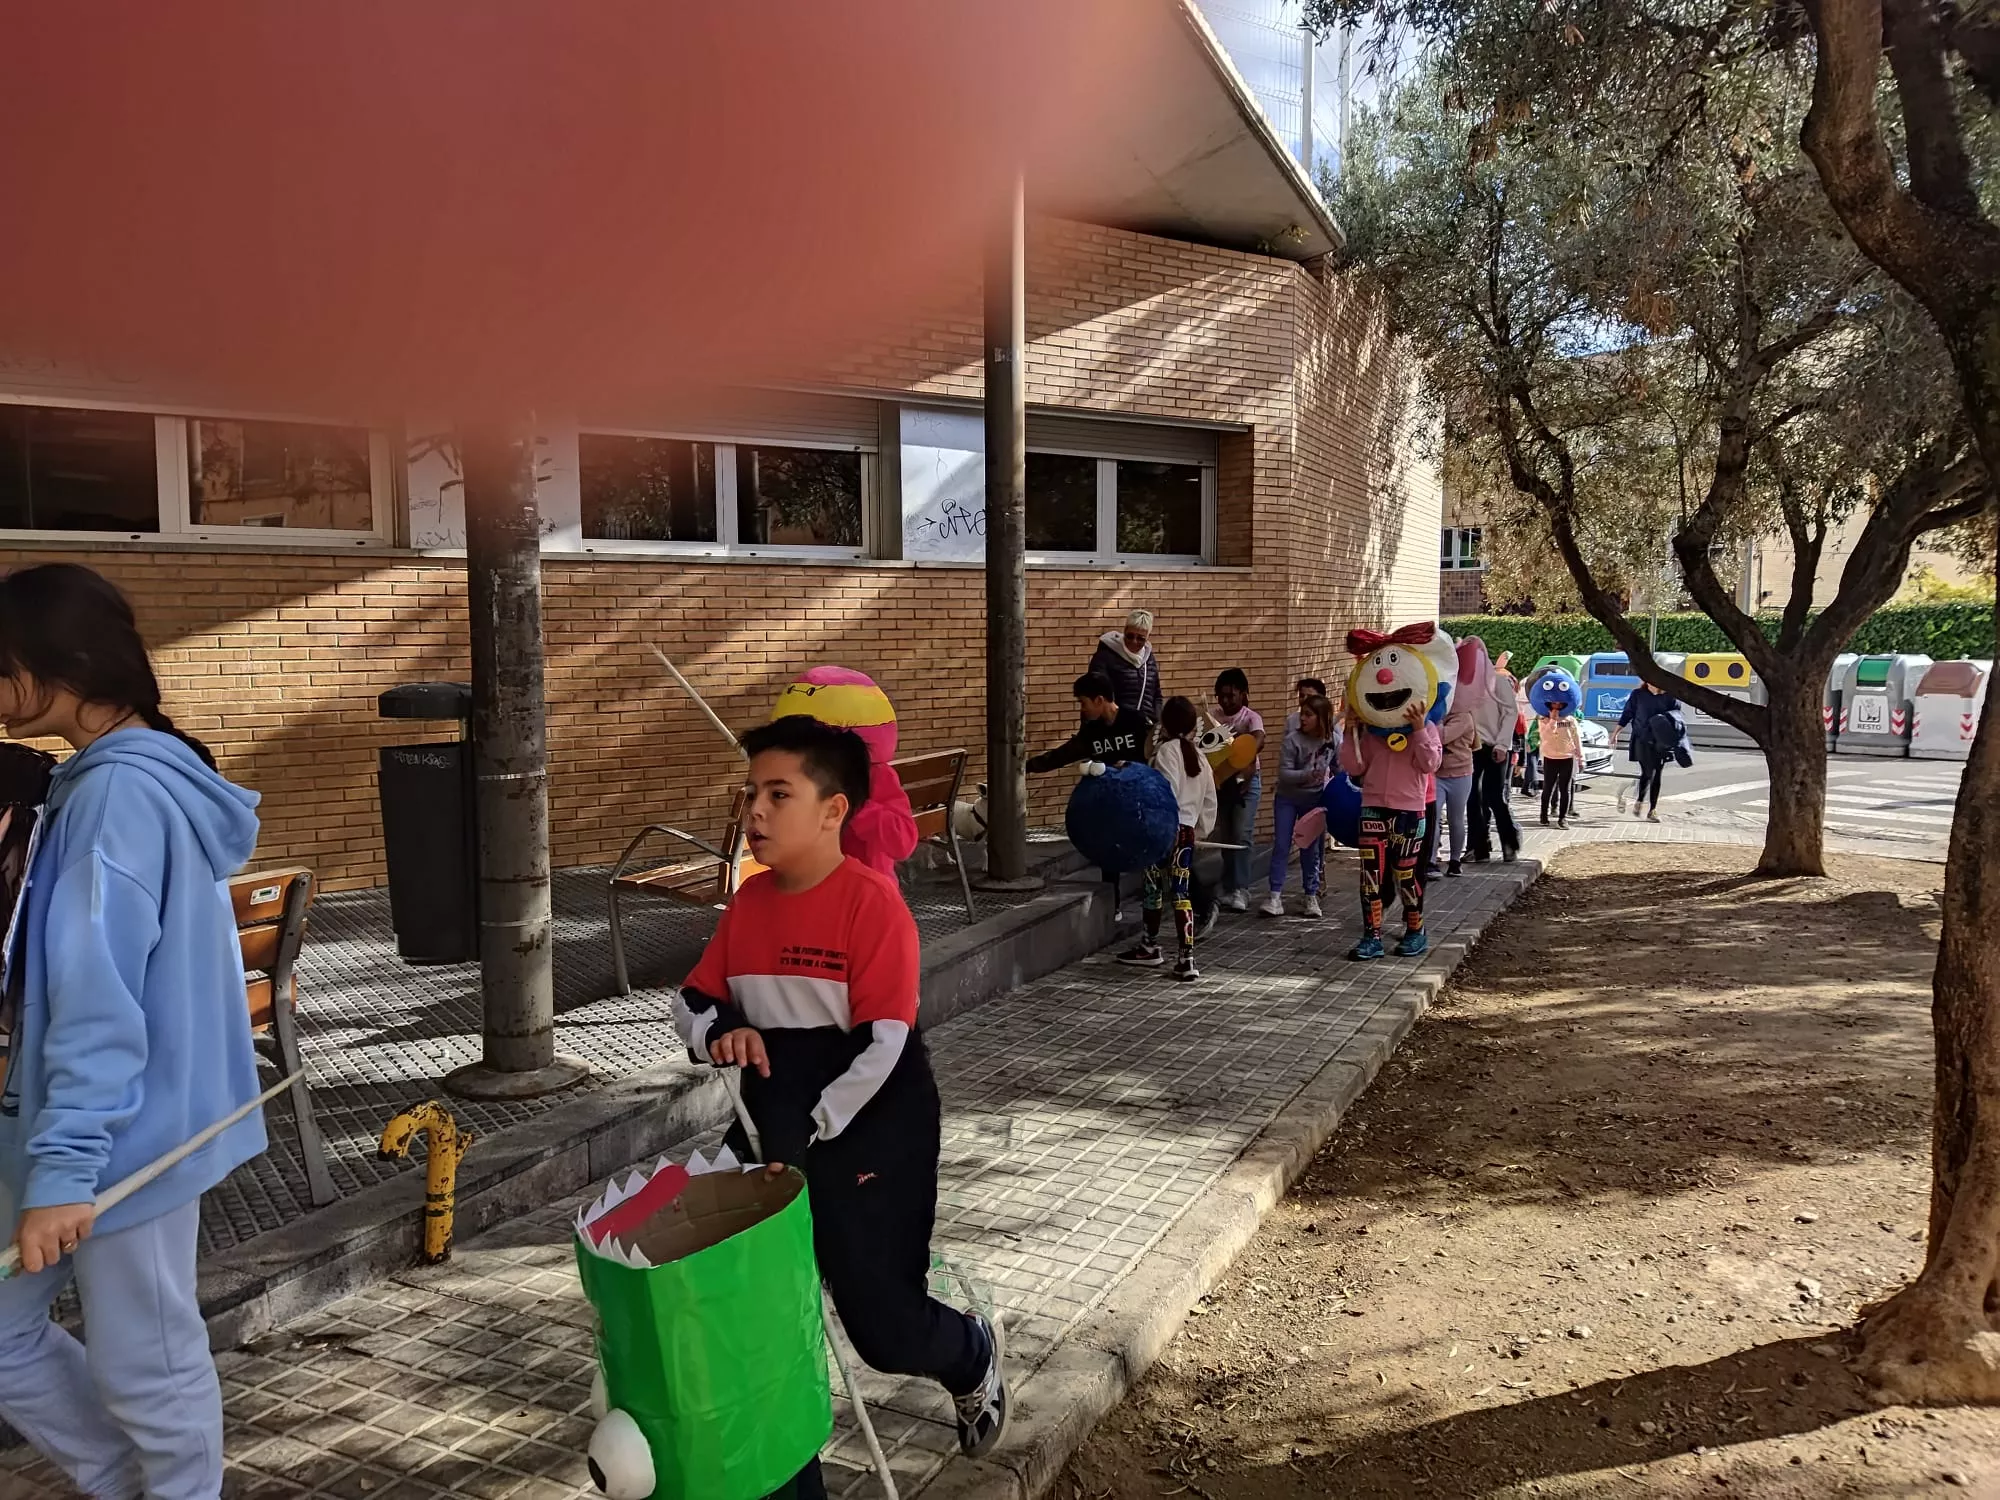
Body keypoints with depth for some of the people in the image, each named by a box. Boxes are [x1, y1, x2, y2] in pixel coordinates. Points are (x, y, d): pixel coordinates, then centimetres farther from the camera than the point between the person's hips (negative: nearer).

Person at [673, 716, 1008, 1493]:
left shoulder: (872, 900, -18)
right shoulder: (748, 901, 2)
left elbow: (882, 1043, -20)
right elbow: (690, 1001, 10)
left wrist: (805, 1141, -19)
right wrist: (718, 1033, -13)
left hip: (869, 1135, -6)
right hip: (770, 1132, 6)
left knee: (886, 1328, 3)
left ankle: (975, 1357, 39)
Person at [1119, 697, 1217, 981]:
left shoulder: (1166, 750, -9)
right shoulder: (1200, 757, 12)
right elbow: (1210, 801, 15)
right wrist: (1200, 829, 23)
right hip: (1187, 830, 6)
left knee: (1154, 888, 10)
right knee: (1181, 893, 3)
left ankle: (1150, 947, 25)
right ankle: (1187, 960, -6)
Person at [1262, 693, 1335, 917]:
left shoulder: (1334, 740, -10)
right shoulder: (1293, 740, -18)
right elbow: (1283, 773, -19)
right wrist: (1308, 775, -33)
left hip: (1315, 800, 1)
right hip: (1288, 798, -1)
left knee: (1312, 848, 8)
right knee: (1281, 846, -3)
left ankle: (1311, 897, 18)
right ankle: (1275, 896, 0)